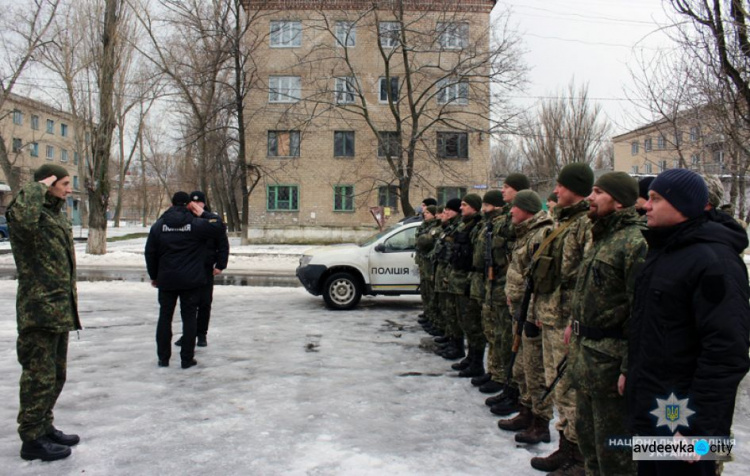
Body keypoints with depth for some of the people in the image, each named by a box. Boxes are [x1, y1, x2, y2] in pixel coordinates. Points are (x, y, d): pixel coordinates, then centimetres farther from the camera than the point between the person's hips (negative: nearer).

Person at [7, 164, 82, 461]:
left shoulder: (57, 215, 17)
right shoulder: (33, 214, -13)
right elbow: (21, 216, -41)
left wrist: (70, 298, 24)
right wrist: (37, 188, -25)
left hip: (59, 311, 10)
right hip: (40, 311, -10)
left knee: (56, 374, 19)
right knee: (40, 376, -1)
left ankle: (45, 427, 33)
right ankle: (32, 439, 10)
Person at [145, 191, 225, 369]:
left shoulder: (158, 225, 3)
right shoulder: (197, 224, -7)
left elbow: (150, 253, 6)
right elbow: (219, 229, -2)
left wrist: (154, 276, 16)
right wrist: (203, 214, 3)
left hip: (166, 280, 2)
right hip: (191, 281, -2)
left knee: (165, 317, 12)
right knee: (189, 318, 4)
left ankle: (163, 358, 15)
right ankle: (187, 359, 5)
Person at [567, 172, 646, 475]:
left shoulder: (635, 242, -18)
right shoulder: (602, 238, 14)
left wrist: (630, 367, -23)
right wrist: (577, 325, 20)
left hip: (610, 358, -10)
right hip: (585, 352, 10)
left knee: (612, 445, 2)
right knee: (586, 431, 21)